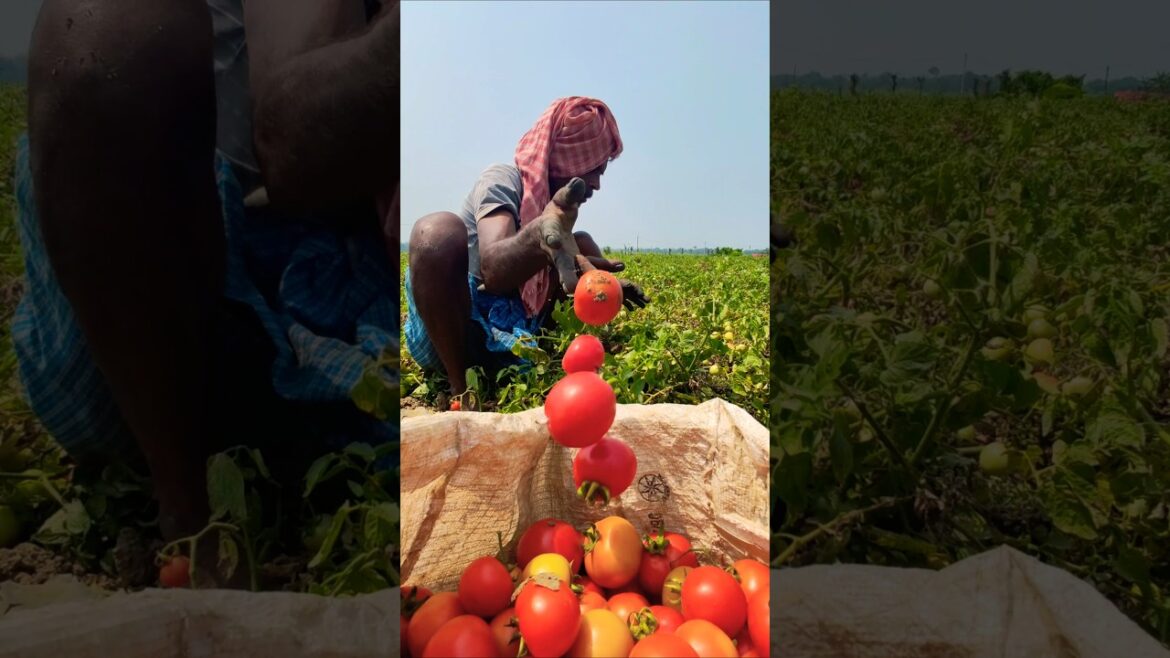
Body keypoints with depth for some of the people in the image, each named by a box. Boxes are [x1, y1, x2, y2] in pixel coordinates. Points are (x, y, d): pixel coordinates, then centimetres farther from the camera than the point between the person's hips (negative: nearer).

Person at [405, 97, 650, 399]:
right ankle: (461, 391, -26)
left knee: (581, 242, 10)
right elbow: (494, 272, -34)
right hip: (443, 337, -7)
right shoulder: (502, 180, -14)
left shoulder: (554, 202, 10)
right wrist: (539, 236, -55)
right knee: (439, 229, -36)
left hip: (507, 334, 8)